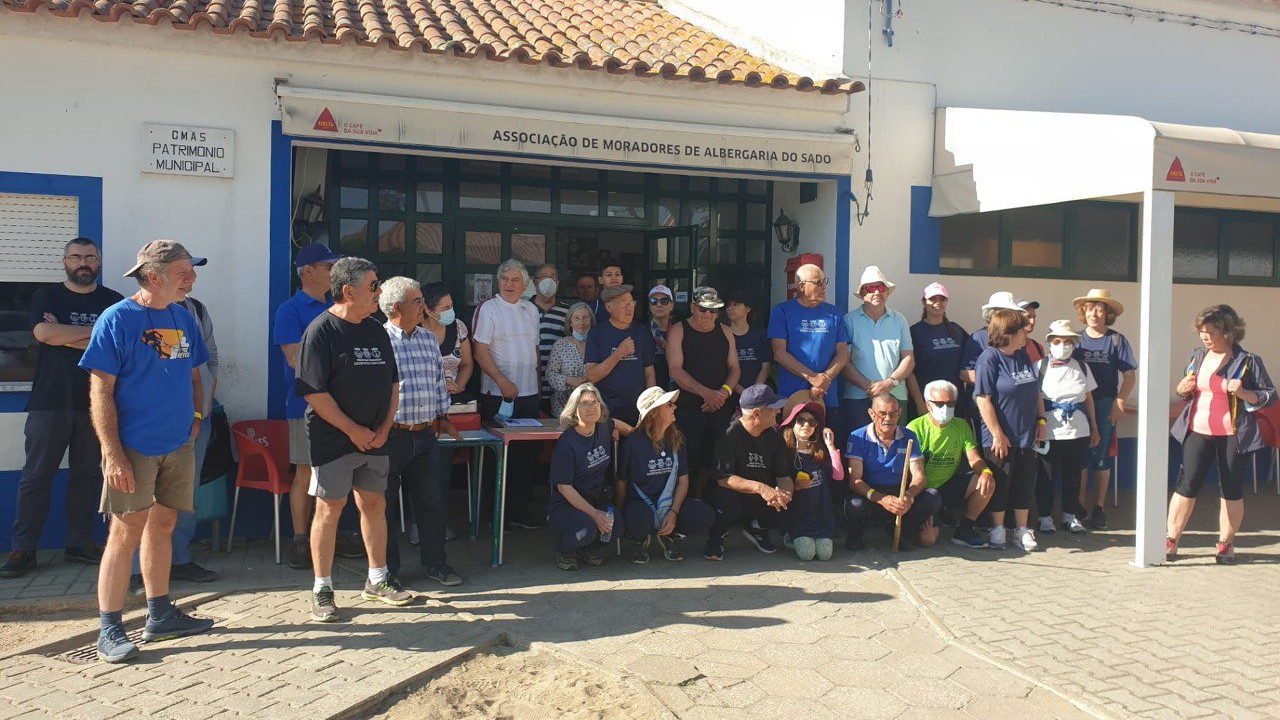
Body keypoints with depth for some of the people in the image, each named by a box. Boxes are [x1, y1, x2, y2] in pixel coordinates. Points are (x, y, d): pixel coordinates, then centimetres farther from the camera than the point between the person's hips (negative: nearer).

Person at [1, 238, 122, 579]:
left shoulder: (113, 301, 8)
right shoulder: (47, 296, 7)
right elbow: (43, 332, -12)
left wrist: (64, 335, -10)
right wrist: (94, 332, -8)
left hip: (95, 403, 1)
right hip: (50, 401, -1)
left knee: (86, 474, 7)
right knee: (36, 476, 0)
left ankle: (80, 543, 16)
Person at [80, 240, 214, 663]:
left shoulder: (183, 318, 10)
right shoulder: (117, 319, -10)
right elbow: (101, 392, -12)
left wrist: (196, 415, 5)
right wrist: (113, 454, -18)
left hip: (178, 445, 6)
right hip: (134, 448, -6)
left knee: (162, 526, 15)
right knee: (126, 533, -4)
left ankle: (160, 615, 26)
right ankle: (110, 631, 5)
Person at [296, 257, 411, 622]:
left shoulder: (376, 331, 10)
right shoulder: (321, 330, -11)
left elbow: (392, 383, 14)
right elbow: (314, 392, -16)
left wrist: (384, 427, 1)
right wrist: (354, 430, -15)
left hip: (374, 439, 6)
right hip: (333, 440, -6)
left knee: (374, 504, 12)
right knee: (329, 508, 0)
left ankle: (378, 580, 26)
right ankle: (322, 590, 13)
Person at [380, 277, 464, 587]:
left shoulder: (429, 338, 13)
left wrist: (443, 417, 19)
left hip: (425, 435, 6)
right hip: (389, 436, -6)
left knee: (434, 500, 10)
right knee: (385, 505, 6)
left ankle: (435, 562, 24)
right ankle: (387, 569, 19)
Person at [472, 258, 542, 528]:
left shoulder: (531, 310, 12)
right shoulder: (488, 308, -5)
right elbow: (480, 352, -11)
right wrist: (503, 382, -19)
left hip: (529, 394, 6)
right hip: (498, 394, -5)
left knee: (527, 452, 7)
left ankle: (520, 508, 17)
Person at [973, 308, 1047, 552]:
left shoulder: (1024, 356, 9)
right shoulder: (989, 359, -14)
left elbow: (1035, 391, 17)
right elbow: (983, 399, -17)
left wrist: (1041, 420, 8)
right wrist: (997, 434, -18)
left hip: (1026, 436, 7)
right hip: (1000, 438, -7)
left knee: (1025, 484, 11)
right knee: (999, 485, 4)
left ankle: (1022, 530, 22)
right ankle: (997, 530, 18)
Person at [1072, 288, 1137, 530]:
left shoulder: (1116, 340, 0)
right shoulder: (1077, 340, 6)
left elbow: (1129, 376, -1)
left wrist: (1119, 403, -11)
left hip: (1105, 406, -2)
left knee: (1101, 458, 4)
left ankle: (1099, 509, 14)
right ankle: (1080, 508, 13)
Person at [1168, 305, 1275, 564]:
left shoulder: (1247, 361, -4)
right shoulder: (1198, 356, 9)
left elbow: (1270, 396, -2)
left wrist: (1243, 393, -19)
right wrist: (1182, 390, 0)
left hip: (1233, 435, -3)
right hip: (1197, 431, 3)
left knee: (1231, 490, 7)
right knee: (1186, 485, 1)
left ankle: (1226, 544, 20)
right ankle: (1171, 541, 5)